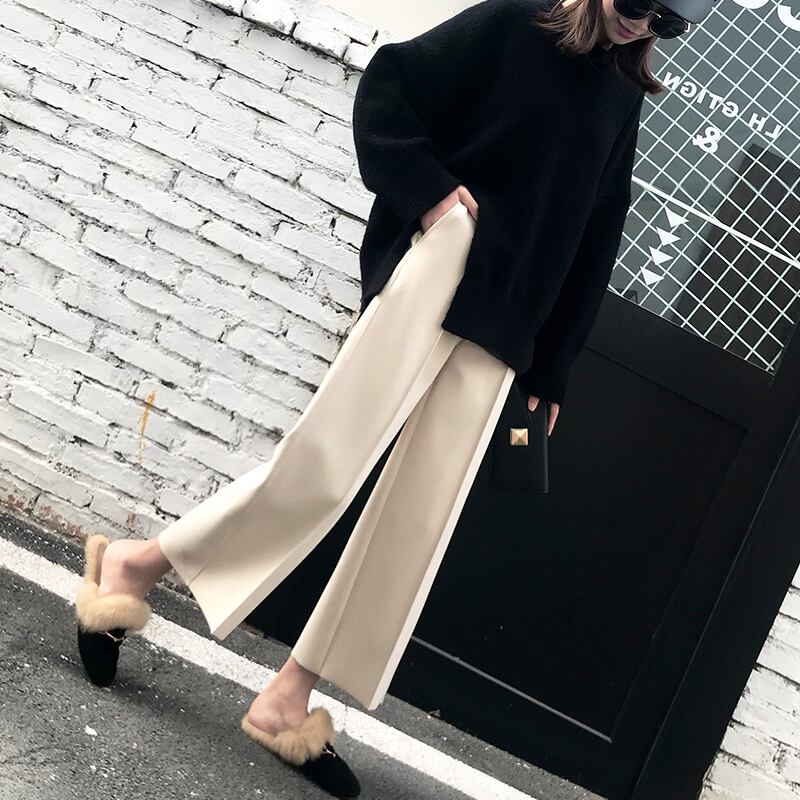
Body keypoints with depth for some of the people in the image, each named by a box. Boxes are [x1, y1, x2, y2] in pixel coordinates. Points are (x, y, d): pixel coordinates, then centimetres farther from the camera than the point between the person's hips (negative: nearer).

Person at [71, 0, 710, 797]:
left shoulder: (623, 100, 19)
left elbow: (594, 245, 19)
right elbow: (388, 87, -1)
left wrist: (550, 367, 15)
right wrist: (424, 191, -13)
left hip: (499, 331, 5)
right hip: (438, 266, -5)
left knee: (416, 523, -1)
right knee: (324, 463, -12)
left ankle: (287, 700, 8)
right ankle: (135, 563, 6)